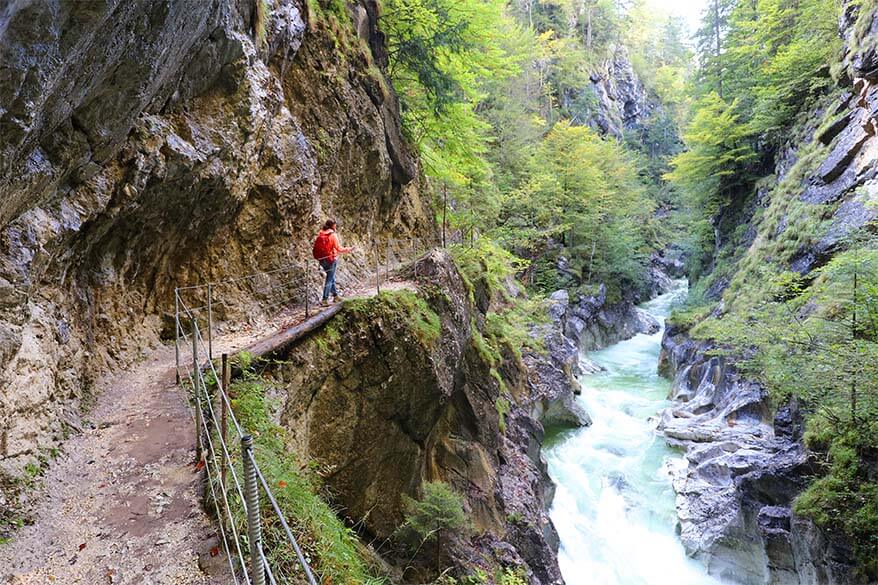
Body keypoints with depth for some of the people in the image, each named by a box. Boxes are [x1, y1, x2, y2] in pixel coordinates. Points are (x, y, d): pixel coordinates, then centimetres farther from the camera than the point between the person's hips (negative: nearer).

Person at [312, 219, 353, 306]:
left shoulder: (320, 235, 4)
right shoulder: (333, 235, -14)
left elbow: (316, 248, 8)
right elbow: (338, 248, -14)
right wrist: (348, 250, -2)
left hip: (322, 260, 6)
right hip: (331, 259, -6)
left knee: (331, 277, 21)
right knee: (329, 279, 1)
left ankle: (335, 295, 32)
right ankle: (325, 299, -1)